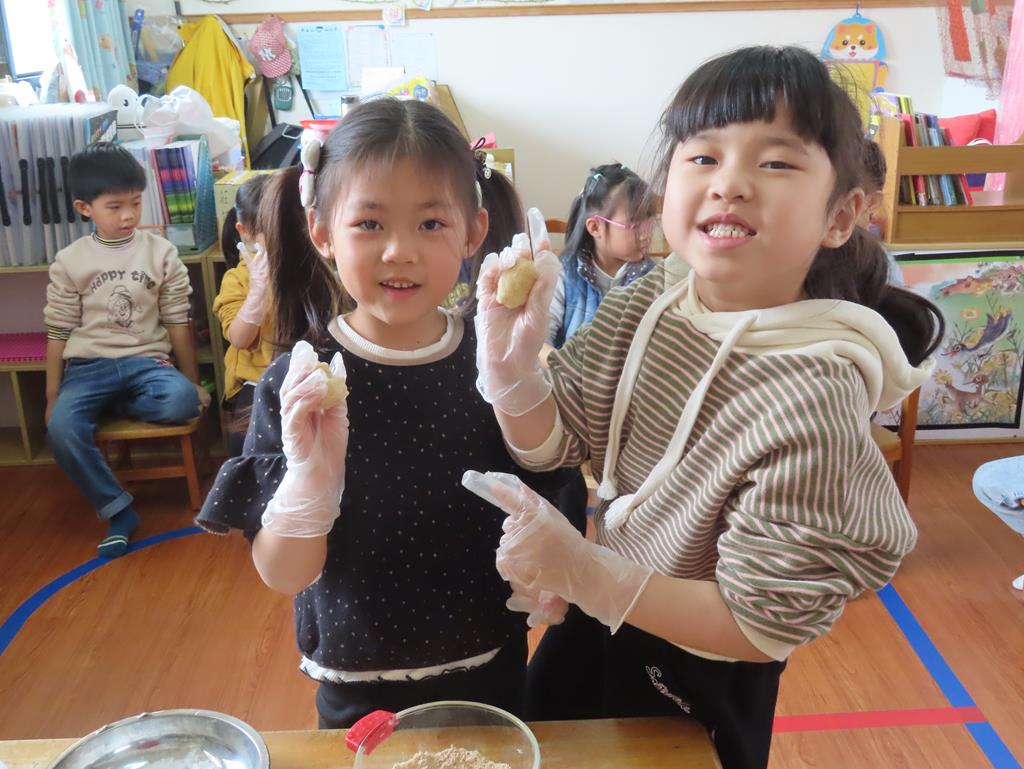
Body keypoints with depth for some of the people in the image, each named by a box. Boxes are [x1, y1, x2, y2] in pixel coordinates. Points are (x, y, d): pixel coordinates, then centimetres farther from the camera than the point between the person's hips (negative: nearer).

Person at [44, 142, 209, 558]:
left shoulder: (161, 253, 3)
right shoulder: (69, 262, 4)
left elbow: (178, 323, 5)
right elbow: (59, 333, 7)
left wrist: (193, 383, 6)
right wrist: (52, 396, 6)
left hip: (146, 361, 0)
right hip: (88, 365, 1)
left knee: (182, 401, -34)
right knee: (60, 430, -29)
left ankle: (113, 407, -3)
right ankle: (117, 510, -10)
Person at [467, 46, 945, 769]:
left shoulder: (812, 391, -34)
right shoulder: (650, 301, -15)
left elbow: (763, 624, -28)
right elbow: (556, 439, -10)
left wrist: (587, 573, -36)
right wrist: (512, 365, -29)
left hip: (697, 682, -6)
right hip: (600, 625, 6)